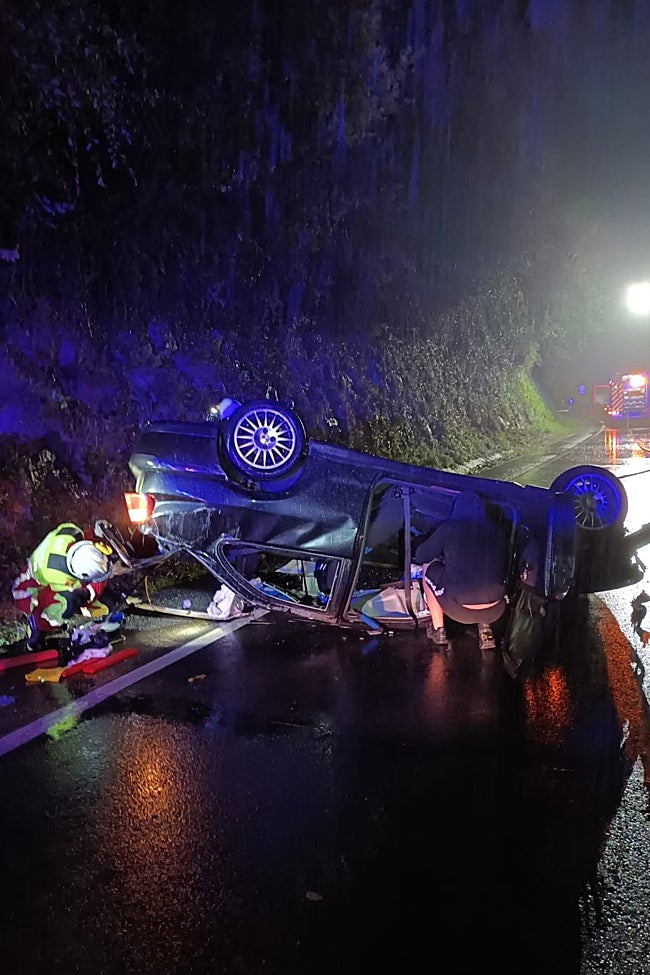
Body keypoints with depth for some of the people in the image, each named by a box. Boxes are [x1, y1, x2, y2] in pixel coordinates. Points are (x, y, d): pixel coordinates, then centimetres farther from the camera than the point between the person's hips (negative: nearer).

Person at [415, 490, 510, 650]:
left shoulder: (448, 528, -2)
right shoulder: (498, 530, 5)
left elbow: (420, 556, 12)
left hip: (460, 611, -3)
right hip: (495, 612, 3)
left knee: (428, 567, 22)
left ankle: (438, 631, 23)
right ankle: (485, 629, 21)